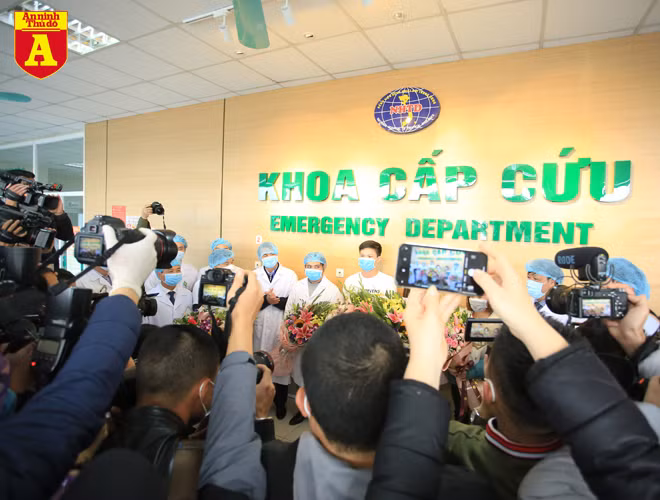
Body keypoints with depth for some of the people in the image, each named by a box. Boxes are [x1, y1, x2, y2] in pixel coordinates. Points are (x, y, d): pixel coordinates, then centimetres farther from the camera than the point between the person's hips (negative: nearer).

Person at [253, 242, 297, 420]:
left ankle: (280, 404, 24)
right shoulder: (253, 276, 8)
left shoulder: (290, 275, 3)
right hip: (260, 329, 1)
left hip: (282, 329, -1)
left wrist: (277, 300, -16)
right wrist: (266, 299, -16)